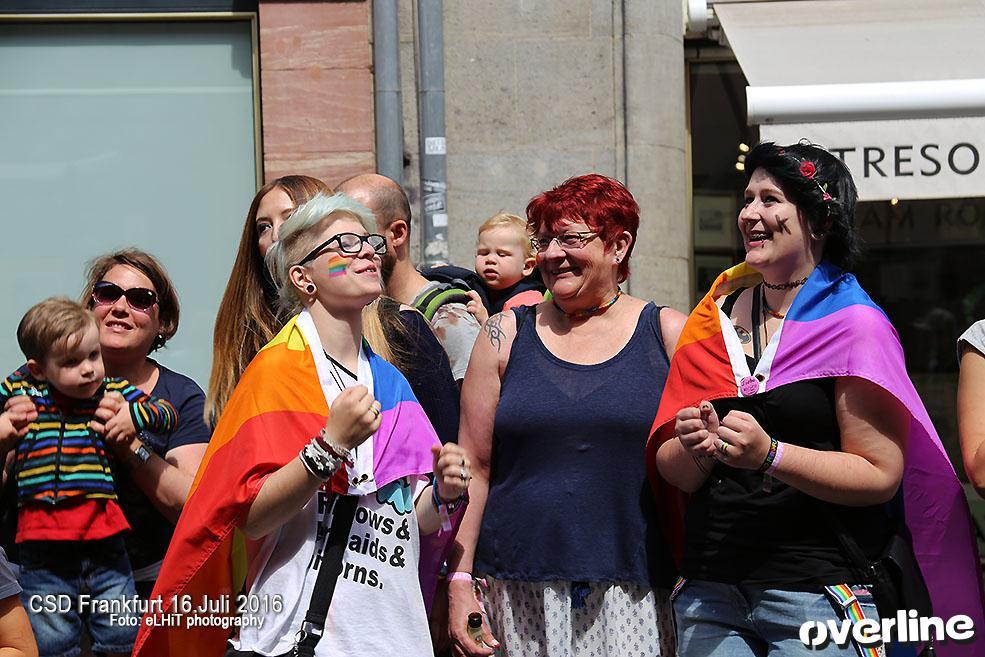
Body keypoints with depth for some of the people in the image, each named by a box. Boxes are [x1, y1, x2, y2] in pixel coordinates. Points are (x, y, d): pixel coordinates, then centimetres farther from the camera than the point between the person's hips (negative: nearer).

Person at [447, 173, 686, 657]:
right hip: (523, 592, 1)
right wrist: (459, 580, 1)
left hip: (636, 595, -1)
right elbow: (474, 467, 7)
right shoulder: (506, 336, 8)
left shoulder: (668, 334, 4)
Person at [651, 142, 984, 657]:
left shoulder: (853, 324, -4)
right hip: (708, 590, 4)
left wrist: (769, 455, -22)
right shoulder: (717, 318, 10)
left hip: (816, 593, -4)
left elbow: (881, 475, -11)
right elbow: (673, 471, 9)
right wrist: (697, 449, -13)